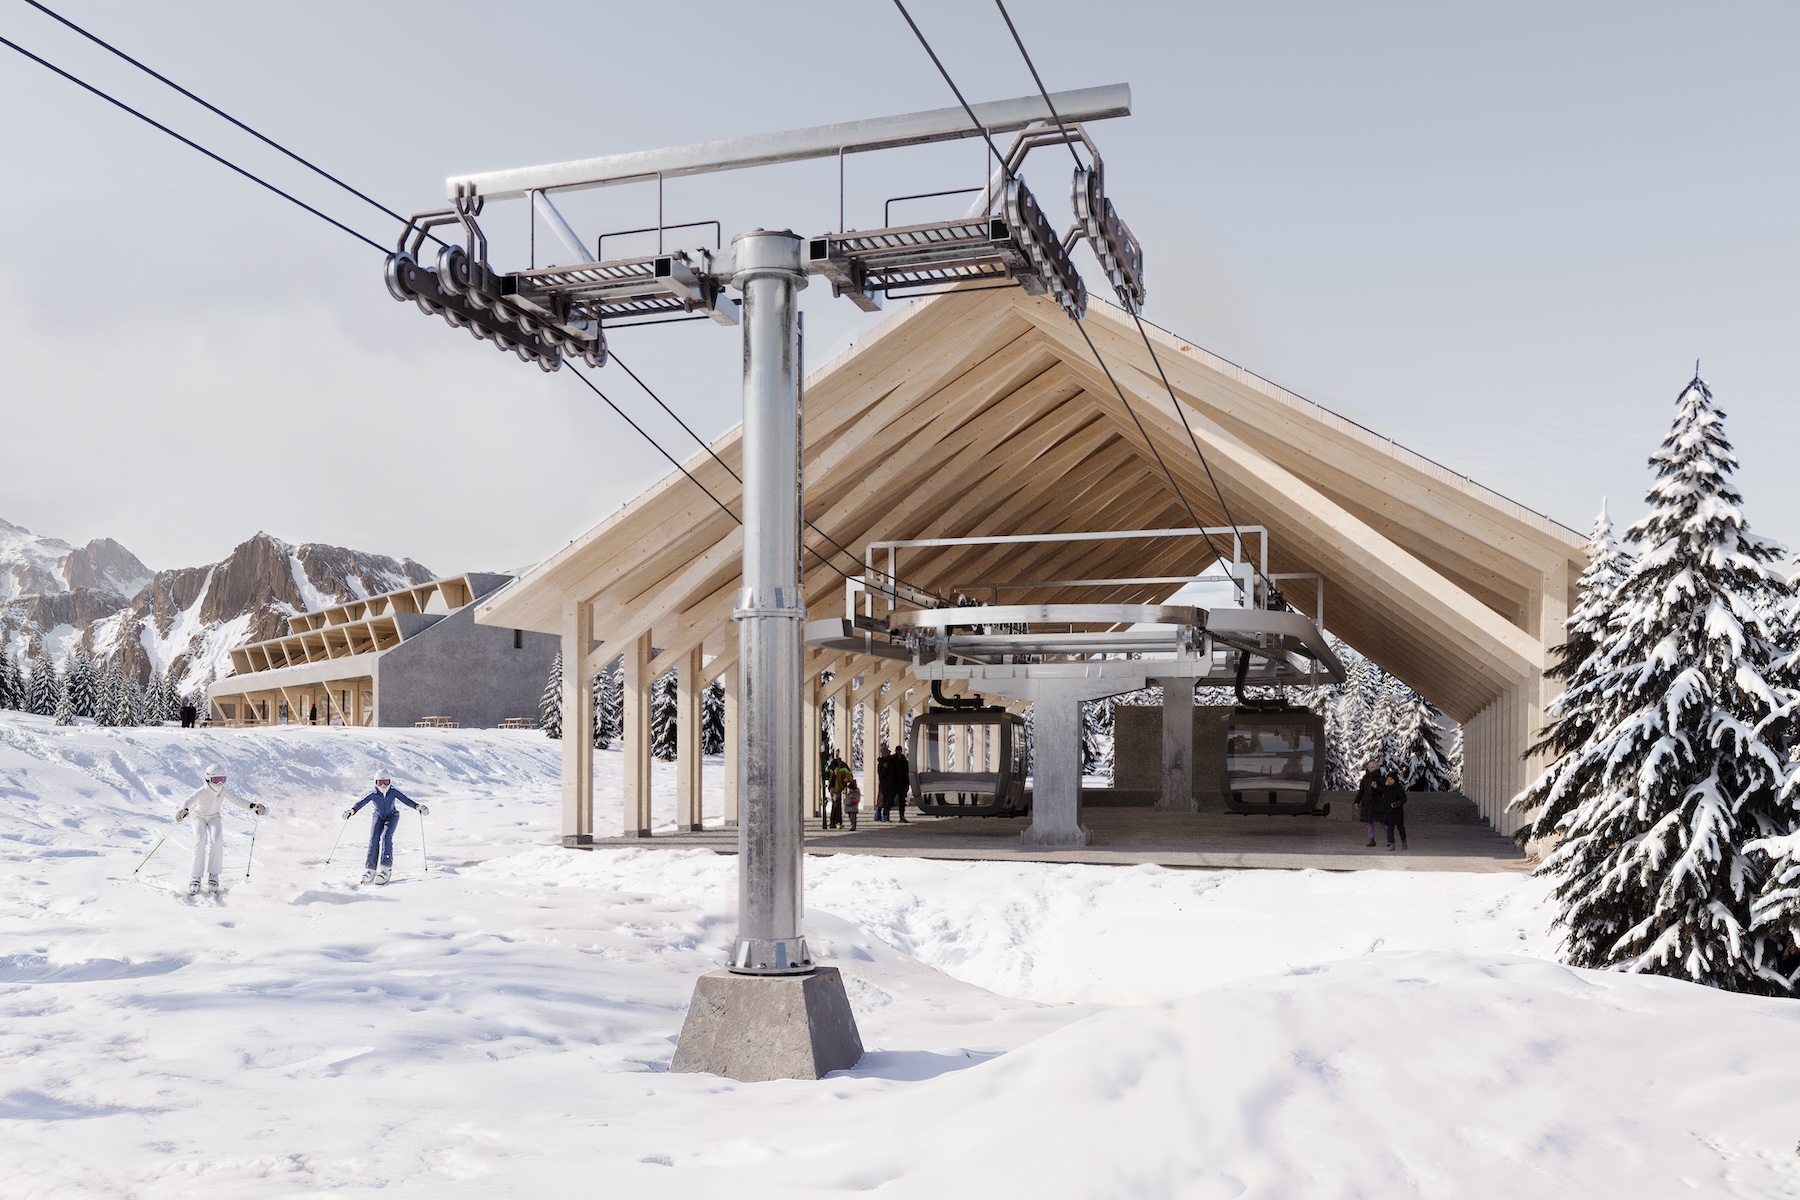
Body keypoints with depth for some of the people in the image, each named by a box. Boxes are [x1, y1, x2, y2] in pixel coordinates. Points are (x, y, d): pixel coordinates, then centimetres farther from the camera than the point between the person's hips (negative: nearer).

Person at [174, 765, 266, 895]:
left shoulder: (224, 791, -20)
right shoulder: (202, 791, -31)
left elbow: (238, 800, -25)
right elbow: (189, 801, -46)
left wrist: (252, 806, -42)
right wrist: (184, 810, -69)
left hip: (215, 817, 2)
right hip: (199, 817, -2)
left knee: (216, 840, -23)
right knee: (200, 840, -26)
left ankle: (213, 875, -12)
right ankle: (195, 877, -18)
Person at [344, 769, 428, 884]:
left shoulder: (394, 792, -20)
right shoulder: (373, 794, -19)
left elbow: (406, 799, -27)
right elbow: (361, 802, -30)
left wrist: (418, 806, -43)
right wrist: (352, 810, -50)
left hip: (392, 816, -2)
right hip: (378, 817, 2)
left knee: (386, 836, -23)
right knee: (373, 839, -15)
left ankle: (386, 868, -27)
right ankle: (370, 869, -12)